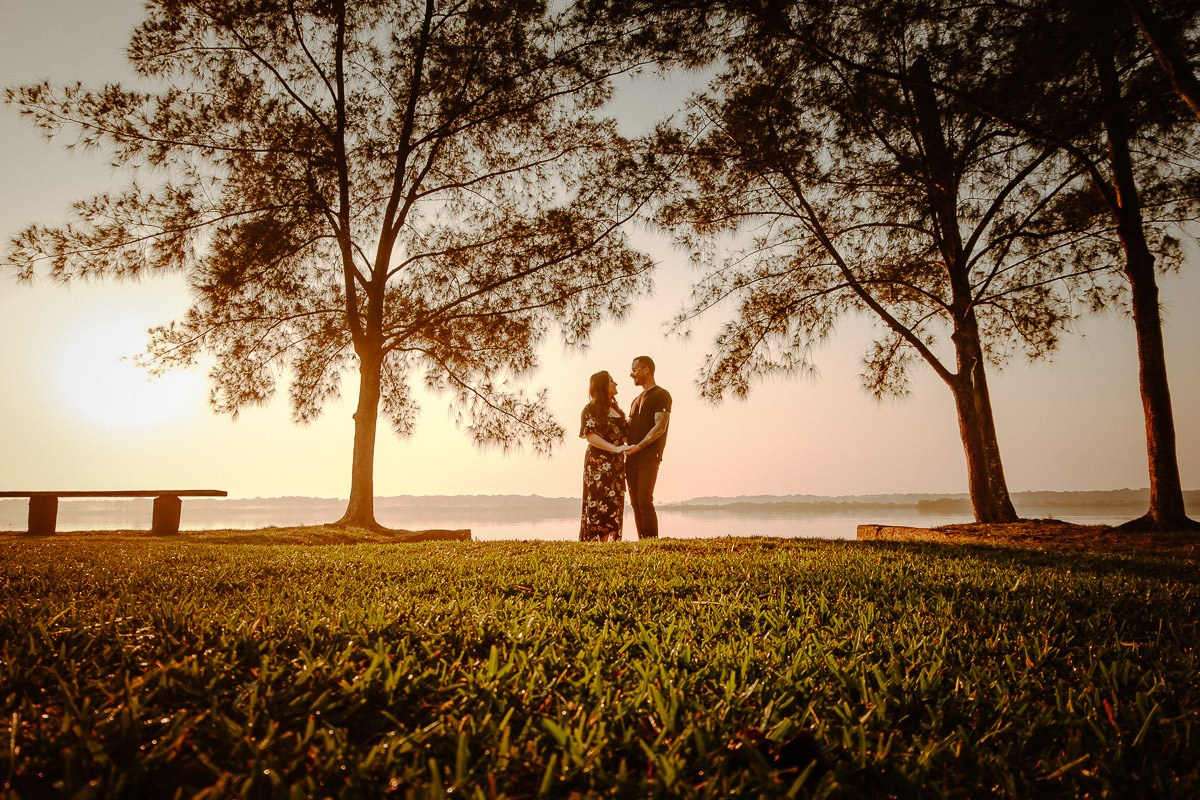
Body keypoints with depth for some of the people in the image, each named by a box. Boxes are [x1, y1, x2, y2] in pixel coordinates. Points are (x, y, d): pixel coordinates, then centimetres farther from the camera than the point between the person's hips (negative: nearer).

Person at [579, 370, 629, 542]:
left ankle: (610, 541, 7)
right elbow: (591, 435, -15)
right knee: (600, 502, -11)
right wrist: (615, 448, -20)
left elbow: (624, 435, 20)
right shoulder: (592, 409, -4)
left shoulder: (616, 410, 19)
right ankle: (597, 541, -10)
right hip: (599, 462, -7)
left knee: (614, 503, 4)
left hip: (616, 463, 7)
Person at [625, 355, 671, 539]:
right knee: (635, 502, 3)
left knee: (644, 500, -15)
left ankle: (652, 541, -11)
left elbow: (660, 427, -12)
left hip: (649, 456, -8)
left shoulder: (661, 395, -1)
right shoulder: (636, 401, 25)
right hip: (632, 457, 8)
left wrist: (639, 446, -20)